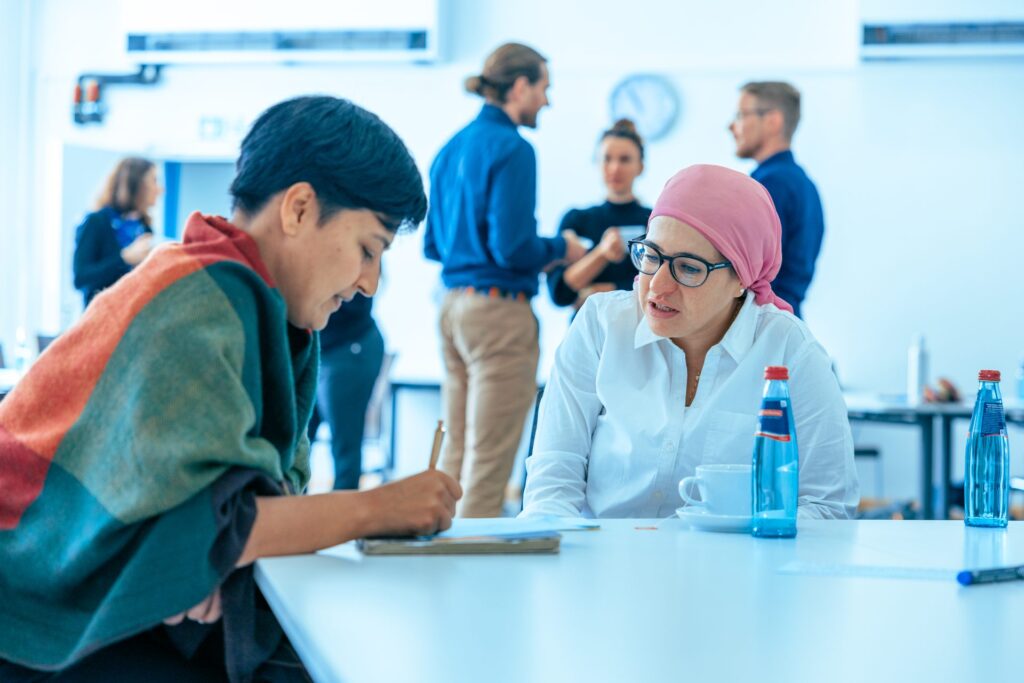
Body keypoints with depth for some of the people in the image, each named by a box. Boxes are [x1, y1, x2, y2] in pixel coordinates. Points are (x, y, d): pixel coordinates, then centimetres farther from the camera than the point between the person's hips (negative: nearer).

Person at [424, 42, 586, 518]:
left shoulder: (453, 148, 13)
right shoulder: (511, 149, -12)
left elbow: (432, 245, 17)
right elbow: (512, 247, -18)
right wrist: (561, 248, 0)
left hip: (454, 305, 9)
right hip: (499, 309, -8)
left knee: (456, 451, 13)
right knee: (489, 459, -3)